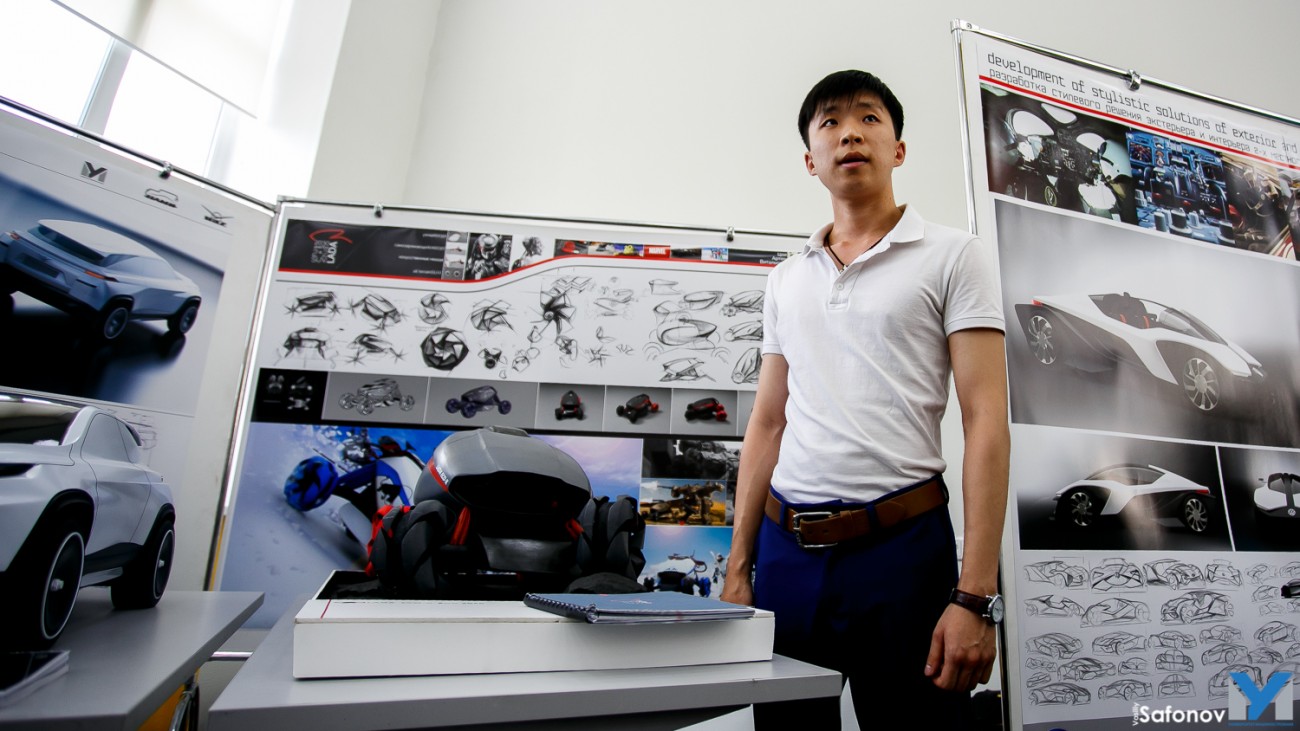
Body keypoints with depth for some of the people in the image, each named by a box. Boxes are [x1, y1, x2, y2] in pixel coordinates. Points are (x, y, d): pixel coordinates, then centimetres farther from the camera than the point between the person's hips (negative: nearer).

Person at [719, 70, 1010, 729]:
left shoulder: (952, 257, 0)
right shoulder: (786, 278, 12)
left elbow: (986, 425, -7)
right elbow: (767, 424, 11)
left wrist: (975, 597, -13)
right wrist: (738, 567, 9)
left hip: (900, 545, -3)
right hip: (786, 548, 4)